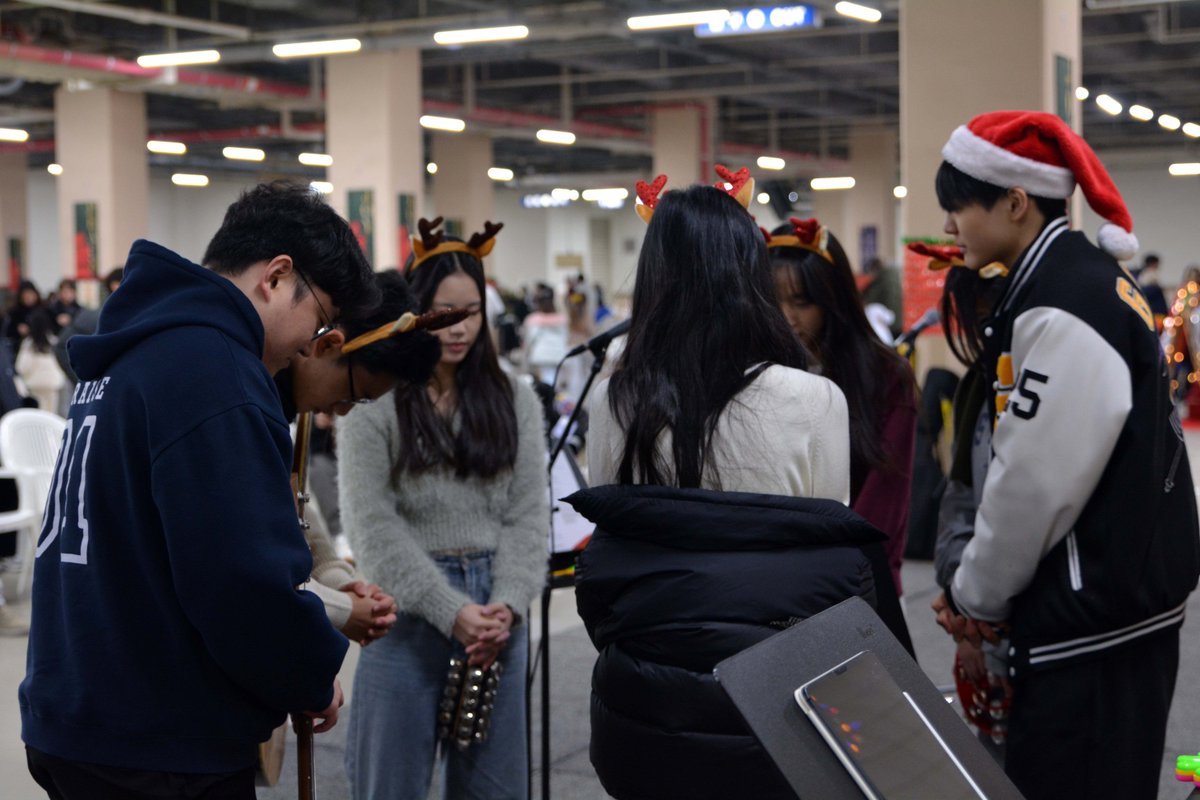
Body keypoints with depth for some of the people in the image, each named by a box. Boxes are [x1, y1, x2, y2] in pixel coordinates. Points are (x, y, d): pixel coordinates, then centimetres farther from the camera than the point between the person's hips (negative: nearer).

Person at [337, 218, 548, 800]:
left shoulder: (513, 400, 8)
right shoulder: (371, 402, -3)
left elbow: (528, 512, 5)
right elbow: (372, 524, -10)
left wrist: (508, 603, -11)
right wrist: (449, 611, -17)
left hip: (496, 614, 3)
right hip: (407, 614, -3)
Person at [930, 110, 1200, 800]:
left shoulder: (1062, 308, -20)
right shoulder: (1091, 278, 11)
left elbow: (1034, 483, -21)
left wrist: (977, 595, -5)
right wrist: (983, 587, 9)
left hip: (1092, 618, -10)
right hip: (1127, 594, 10)